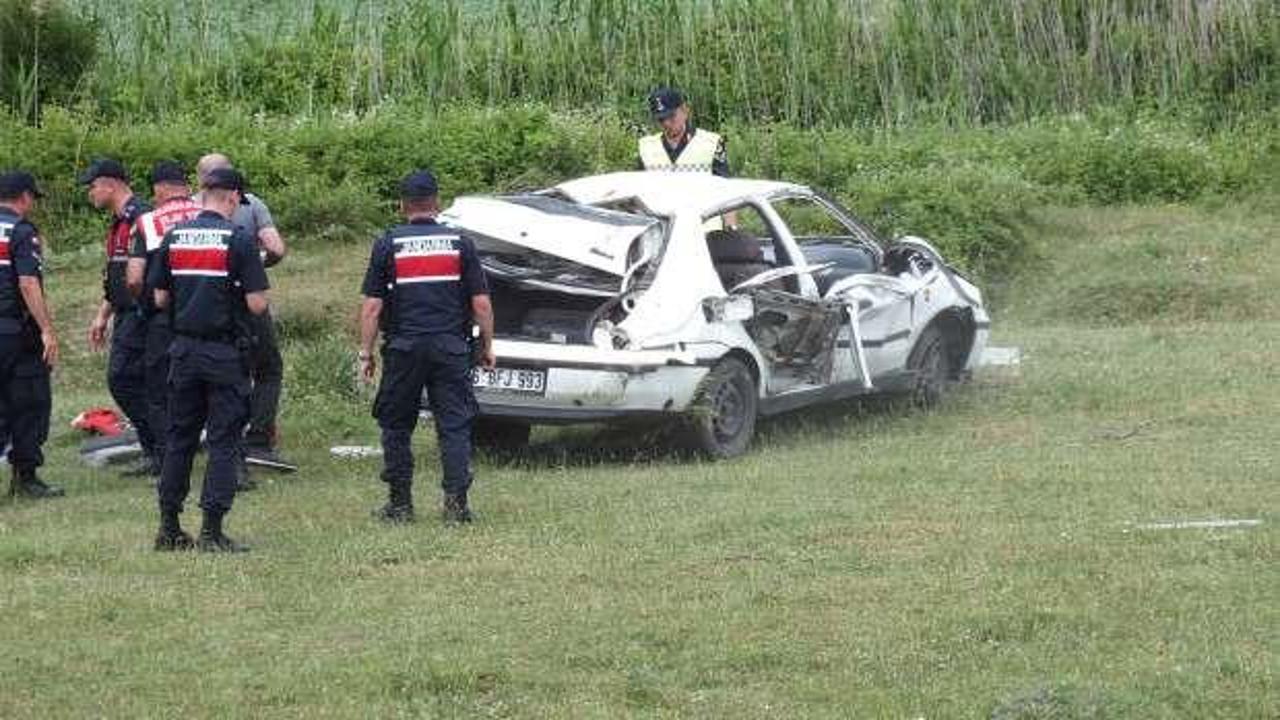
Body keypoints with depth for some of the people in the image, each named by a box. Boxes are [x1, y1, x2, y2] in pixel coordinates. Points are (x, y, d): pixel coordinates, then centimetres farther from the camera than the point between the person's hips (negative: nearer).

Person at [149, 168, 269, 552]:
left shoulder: (174, 238, 4)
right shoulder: (239, 240, -11)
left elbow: (160, 298, 7)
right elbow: (257, 304, -13)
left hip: (183, 348, 5)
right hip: (225, 353, -5)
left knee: (179, 437, 13)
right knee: (223, 441, 1)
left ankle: (169, 528, 14)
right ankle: (211, 531, -2)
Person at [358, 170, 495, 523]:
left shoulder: (388, 245, 0)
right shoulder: (459, 244, 3)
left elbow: (372, 306, -3)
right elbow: (481, 303, 2)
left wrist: (365, 352, 4)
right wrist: (487, 346, 13)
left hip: (403, 348, -1)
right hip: (451, 348, 1)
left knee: (396, 427, 10)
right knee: (454, 426, 3)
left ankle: (399, 504, 10)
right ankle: (456, 504, -5)